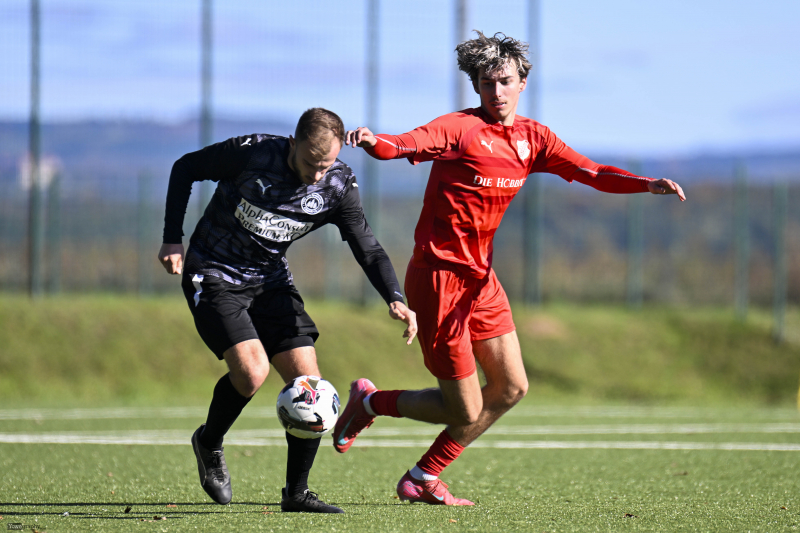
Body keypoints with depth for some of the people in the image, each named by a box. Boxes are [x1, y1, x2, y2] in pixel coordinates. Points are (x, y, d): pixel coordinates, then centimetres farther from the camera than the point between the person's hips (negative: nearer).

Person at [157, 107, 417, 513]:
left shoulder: (339, 186, -11)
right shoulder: (250, 153, -22)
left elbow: (367, 248, -8)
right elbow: (185, 168, -7)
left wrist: (395, 299, -25)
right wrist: (172, 239, -11)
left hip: (270, 279, 5)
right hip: (213, 277, -5)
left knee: (308, 381, -6)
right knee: (252, 371, -23)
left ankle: (296, 492, 7)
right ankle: (209, 443, 7)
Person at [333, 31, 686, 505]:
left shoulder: (531, 137, 7)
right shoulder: (459, 129, -15)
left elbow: (593, 174, 6)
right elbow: (404, 145, -32)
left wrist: (649, 185, -9)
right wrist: (373, 141, -54)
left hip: (481, 278, 8)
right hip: (440, 277, -8)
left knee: (511, 387, 7)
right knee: (464, 410, -5)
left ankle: (422, 480, 20)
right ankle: (369, 403, 22)